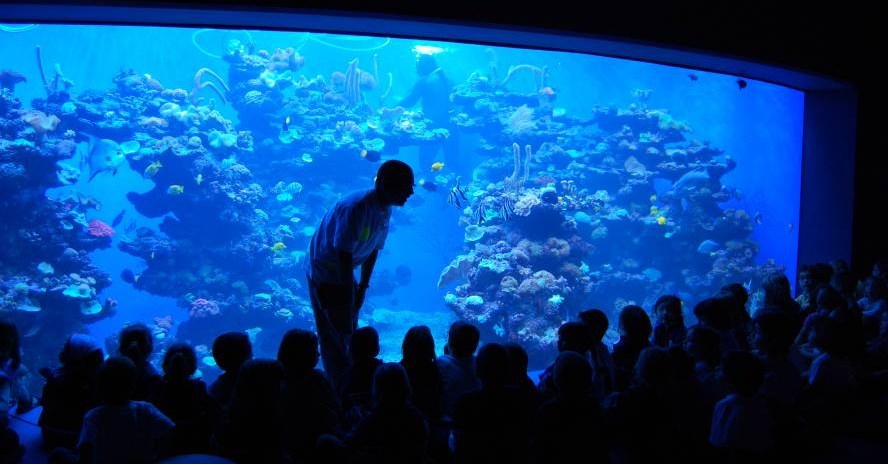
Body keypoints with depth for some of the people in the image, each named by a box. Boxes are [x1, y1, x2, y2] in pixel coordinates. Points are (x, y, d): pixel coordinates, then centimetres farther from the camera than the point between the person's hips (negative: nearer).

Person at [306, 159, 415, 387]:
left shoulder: (385, 210, -3)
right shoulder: (355, 207, -30)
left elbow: (373, 250, 6)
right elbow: (344, 257, -29)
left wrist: (363, 286, 4)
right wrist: (350, 300, -25)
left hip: (344, 273, 9)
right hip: (324, 273, -9)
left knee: (349, 331, 15)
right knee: (335, 335, -3)